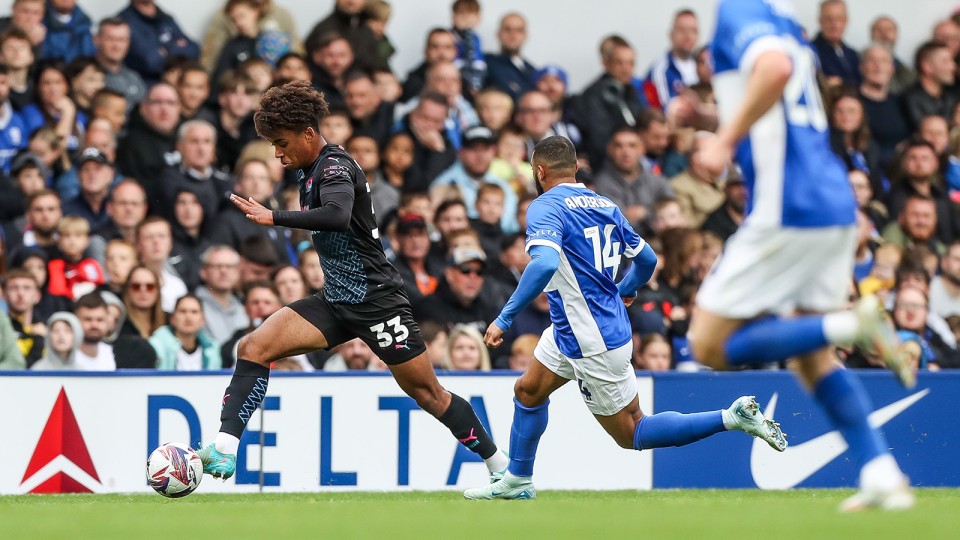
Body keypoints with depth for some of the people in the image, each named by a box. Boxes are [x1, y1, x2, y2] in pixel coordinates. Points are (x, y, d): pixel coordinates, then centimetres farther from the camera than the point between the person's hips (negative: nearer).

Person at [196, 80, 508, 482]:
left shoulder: (335, 167, -16)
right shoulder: (308, 171, 11)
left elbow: (337, 216, -36)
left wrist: (273, 218, -34)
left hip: (376, 299, -8)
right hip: (336, 301, 8)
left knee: (426, 392, 0)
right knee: (253, 348, -10)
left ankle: (500, 467, 16)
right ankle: (225, 446, -18)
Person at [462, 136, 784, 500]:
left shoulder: (546, 207, -17)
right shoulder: (605, 206, 7)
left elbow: (544, 264, -35)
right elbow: (647, 259, 15)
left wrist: (505, 318, -32)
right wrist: (624, 291, 37)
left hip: (594, 345, -9)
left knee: (632, 435, 2)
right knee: (528, 391, 22)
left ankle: (732, 418, -5)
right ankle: (518, 481, 33)